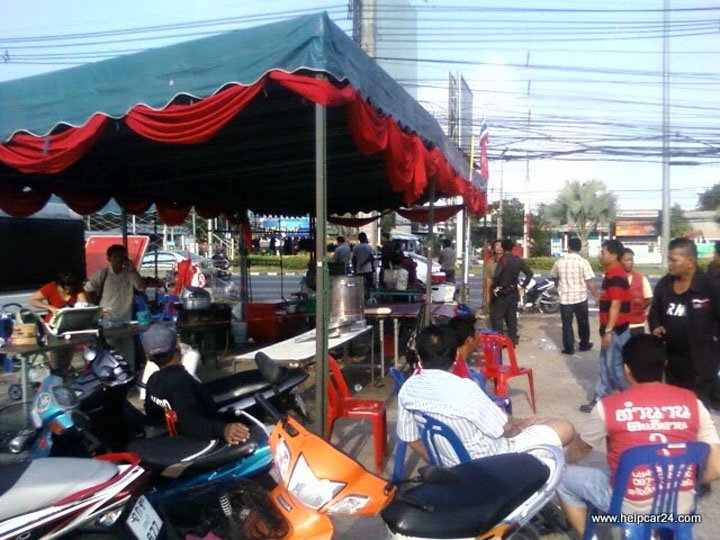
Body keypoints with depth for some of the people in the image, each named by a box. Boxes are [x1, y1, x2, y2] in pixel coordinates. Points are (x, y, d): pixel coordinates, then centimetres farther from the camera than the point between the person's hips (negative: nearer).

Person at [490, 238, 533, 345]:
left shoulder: (503, 259, -14)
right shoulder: (518, 260, 5)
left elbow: (496, 275, -26)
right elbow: (529, 273, 10)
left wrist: (494, 287, -13)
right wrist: (523, 286, 10)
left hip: (502, 293, -6)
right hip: (513, 293, 6)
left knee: (497, 317, 0)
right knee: (512, 317, 12)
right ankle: (513, 339, 15)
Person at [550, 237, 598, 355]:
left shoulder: (559, 262, -2)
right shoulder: (583, 262, -11)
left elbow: (554, 276, 15)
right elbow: (590, 282, -12)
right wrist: (596, 297, -1)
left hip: (565, 298, 1)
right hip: (580, 298, -1)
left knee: (567, 324, 8)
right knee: (583, 322, 18)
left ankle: (569, 348, 9)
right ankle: (584, 344, 30)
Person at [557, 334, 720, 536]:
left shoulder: (608, 406, -14)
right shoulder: (692, 402, -8)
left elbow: (579, 448, 4)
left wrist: (564, 461, 27)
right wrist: (685, 484, 15)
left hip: (629, 506, -4)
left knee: (562, 476, 16)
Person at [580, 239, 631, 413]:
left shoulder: (616, 276, -18)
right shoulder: (612, 274, 13)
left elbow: (616, 305, -22)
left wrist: (608, 331, -23)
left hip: (616, 329, -10)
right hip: (611, 327, 10)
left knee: (615, 366, -2)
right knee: (604, 365, 13)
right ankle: (600, 400, 20)